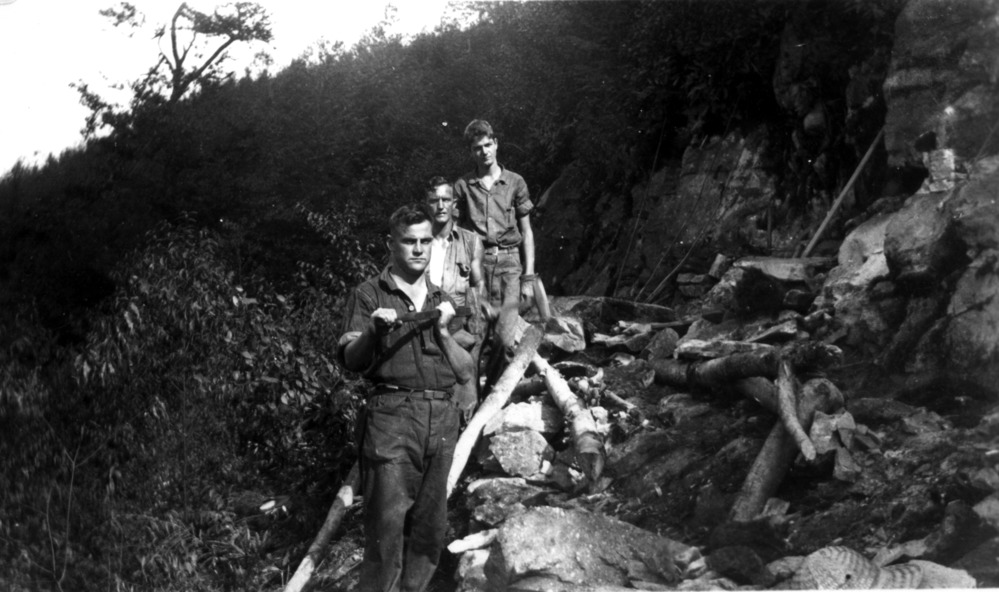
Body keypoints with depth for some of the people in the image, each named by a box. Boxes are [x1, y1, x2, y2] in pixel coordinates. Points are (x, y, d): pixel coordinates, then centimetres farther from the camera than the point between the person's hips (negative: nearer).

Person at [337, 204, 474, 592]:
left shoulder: (443, 302, 21)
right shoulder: (369, 295, 8)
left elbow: (465, 372, 16)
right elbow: (350, 361, -2)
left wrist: (442, 331, 1)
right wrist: (373, 331, -20)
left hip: (442, 420, 5)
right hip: (391, 417, -5)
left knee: (430, 531, 6)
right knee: (386, 528, -11)